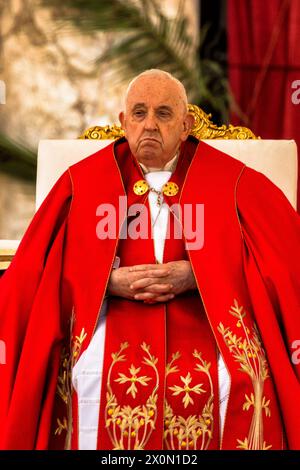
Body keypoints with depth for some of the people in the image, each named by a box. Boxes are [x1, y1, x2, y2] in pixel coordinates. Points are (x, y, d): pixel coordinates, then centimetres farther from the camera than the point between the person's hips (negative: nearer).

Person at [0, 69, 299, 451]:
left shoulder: (231, 181, 8)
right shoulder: (84, 181, 11)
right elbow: (41, 267, 6)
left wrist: (195, 274, -12)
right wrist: (112, 280, -12)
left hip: (207, 315, 0)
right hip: (111, 317, 1)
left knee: (231, 379, -30)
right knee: (94, 375, -30)